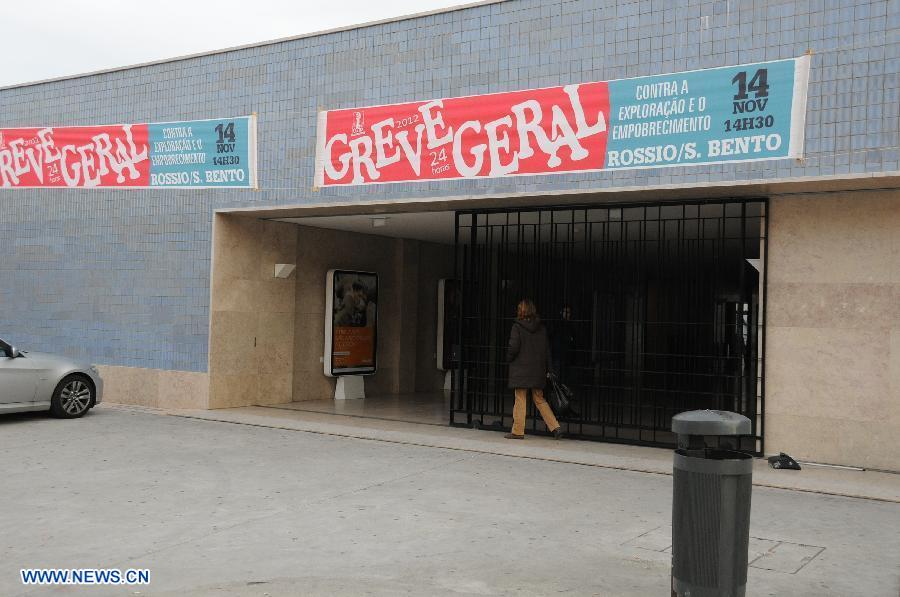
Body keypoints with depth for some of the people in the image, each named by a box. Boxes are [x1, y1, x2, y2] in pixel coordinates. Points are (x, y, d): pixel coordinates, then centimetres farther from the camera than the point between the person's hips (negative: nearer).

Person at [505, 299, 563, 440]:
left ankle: (518, 431, 6)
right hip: (538, 370, 5)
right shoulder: (541, 327, 5)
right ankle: (555, 427, 5)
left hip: (521, 370, -5)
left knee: (520, 400, 3)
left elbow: (513, 347, -14)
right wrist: (548, 369, 12)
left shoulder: (517, 327, -10)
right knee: (540, 400, 13)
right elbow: (547, 349, 7)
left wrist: (509, 358, 6)